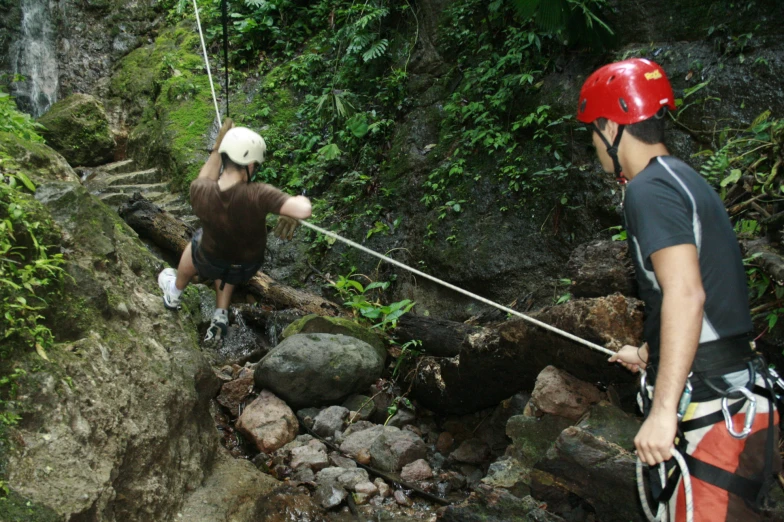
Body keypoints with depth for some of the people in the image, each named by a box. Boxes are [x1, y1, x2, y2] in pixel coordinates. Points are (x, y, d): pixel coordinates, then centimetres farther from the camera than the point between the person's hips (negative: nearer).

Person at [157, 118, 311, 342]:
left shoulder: (199, 192, -29)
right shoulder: (257, 195, -40)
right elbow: (303, 211, -50)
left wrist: (217, 148, -3)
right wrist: (300, 200, -28)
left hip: (209, 264, 1)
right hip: (247, 269, -1)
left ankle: (174, 293, 60)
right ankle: (220, 318, 33)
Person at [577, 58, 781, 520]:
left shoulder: (651, 188, -14)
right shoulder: (687, 181, 17)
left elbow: (686, 293, -27)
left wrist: (663, 409, -28)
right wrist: (647, 355, 38)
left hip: (711, 410, -10)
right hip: (742, 397, 10)